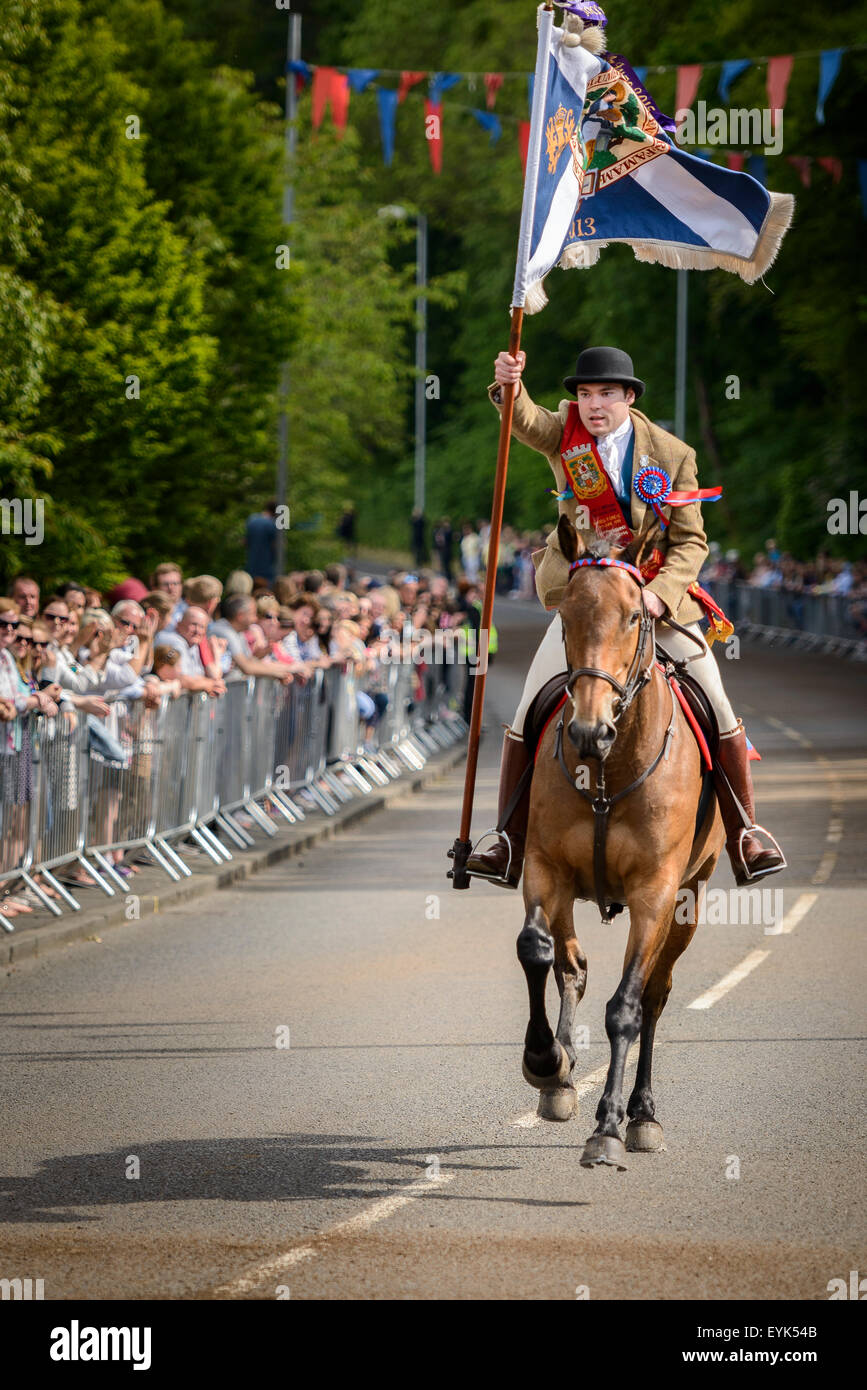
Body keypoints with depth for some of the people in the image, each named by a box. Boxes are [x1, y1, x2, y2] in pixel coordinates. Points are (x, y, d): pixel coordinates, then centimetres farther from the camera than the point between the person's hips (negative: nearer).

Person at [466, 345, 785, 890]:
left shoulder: (674, 455, -6)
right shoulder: (565, 432, -3)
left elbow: (691, 542, -5)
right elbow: (524, 421, -26)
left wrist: (659, 593, -22)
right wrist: (509, 388, -49)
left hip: (660, 595, -1)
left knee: (717, 711, -4)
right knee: (529, 716, -7)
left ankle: (745, 837, 10)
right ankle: (510, 846, 2)